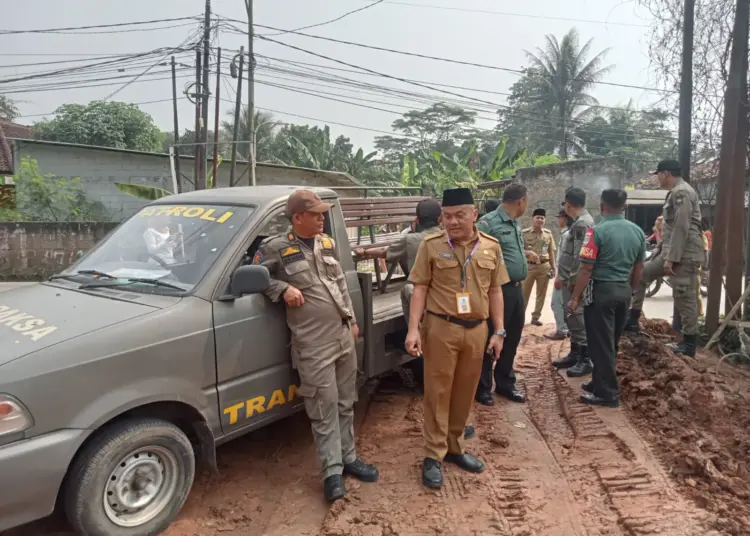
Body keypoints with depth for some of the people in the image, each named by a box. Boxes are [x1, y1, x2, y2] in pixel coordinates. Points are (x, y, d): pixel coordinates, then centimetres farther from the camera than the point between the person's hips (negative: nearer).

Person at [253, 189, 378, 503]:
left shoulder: (327, 244, 12)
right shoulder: (276, 248, -6)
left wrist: (352, 321, 19)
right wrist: (283, 289, -16)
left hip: (343, 336, 6)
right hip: (313, 344, -6)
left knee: (345, 403, 16)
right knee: (324, 408, 0)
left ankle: (349, 457, 30)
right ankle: (332, 471, 12)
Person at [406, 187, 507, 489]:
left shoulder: (491, 247, 5)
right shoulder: (431, 246, -4)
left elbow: (495, 291, 10)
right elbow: (420, 290, -4)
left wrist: (499, 331, 6)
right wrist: (413, 329, -13)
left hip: (476, 329, 3)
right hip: (441, 328, -3)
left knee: (464, 392, 14)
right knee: (438, 392, 4)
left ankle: (454, 448, 31)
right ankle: (433, 456, 16)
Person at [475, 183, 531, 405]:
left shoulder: (515, 224, 13)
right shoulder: (488, 222, -16)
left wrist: (525, 254, 36)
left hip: (516, 288, 9)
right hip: (498, 289, -9)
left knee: (512, 338, 16)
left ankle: (505, 382, 31)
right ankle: (483, 387, 17)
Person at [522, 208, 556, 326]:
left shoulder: (548, 233, 7)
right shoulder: (524, 233, -4)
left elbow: (551, 251, 11)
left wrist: (553, 267, 9)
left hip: (544, 266, 3)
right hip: (529, 266, -3)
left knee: (541, 294, 9)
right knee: (524, 293, 1)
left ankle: (535, 317, 20)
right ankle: (521, 316, 14)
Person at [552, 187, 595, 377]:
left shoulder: (582, 223, -17)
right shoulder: (580, 221, 15)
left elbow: (580, 256, -22)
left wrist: (572, 280, -19)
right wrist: (562, 276, 18)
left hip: (575, 280, -10)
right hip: (569, 278, 10)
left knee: (578, 318, -5)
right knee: (572, 318, 16)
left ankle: (585, 360, 3)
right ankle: (574, 354, 26)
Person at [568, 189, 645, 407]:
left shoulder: (597, 231, -14)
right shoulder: (638, 232, 6)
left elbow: (586, 269, -16)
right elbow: (638, 268, 13)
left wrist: (575, 298, -10)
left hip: (601, 290, -7)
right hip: (623, 291, 7)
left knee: (601, 344, 2)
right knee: (611, 342, 17)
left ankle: (607, 393, 8)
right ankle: (600, 383, 29)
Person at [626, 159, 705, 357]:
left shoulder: (682, 192, -14)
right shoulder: (675, 193, 17)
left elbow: (682, 228, -22)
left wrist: (671, 258, -23)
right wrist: (661, 251, 23)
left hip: (684, 255, -10)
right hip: (671, 252, 10)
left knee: (684, 297, -4)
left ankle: (689, 344, 5)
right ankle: (633, 321, 17)